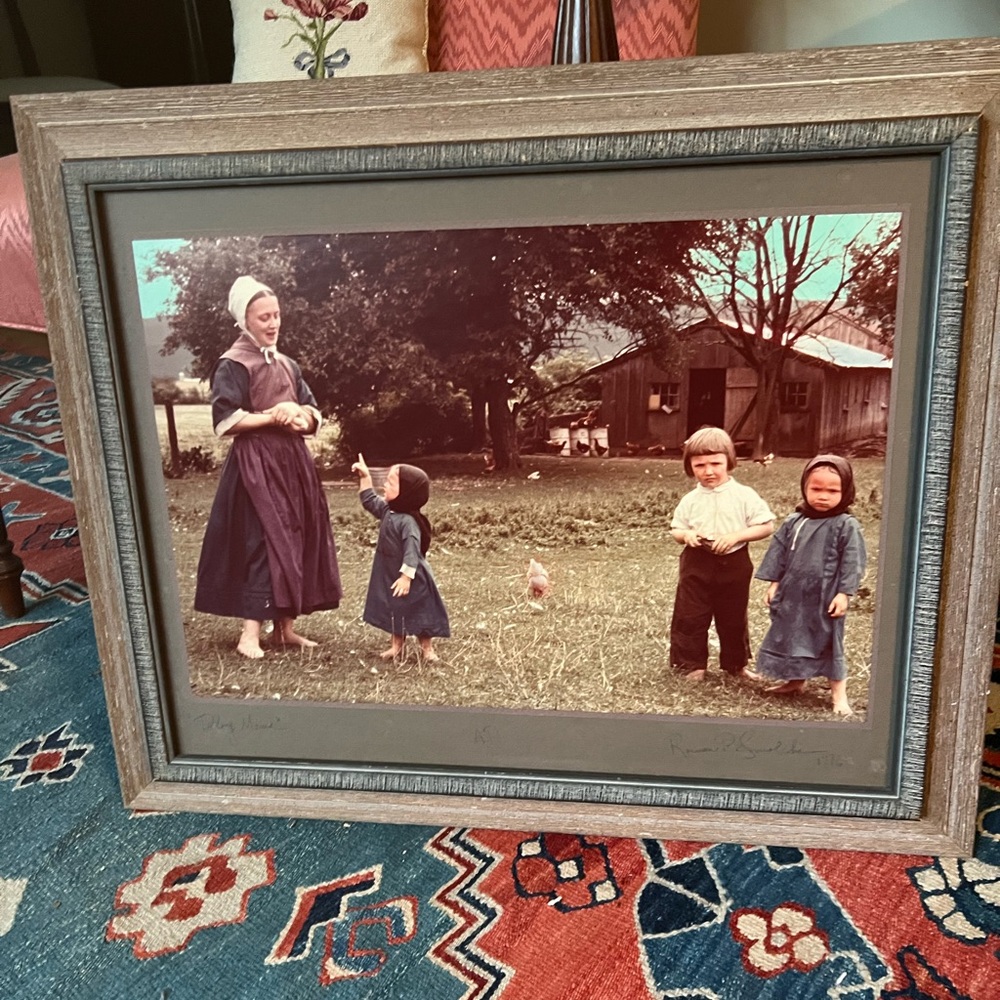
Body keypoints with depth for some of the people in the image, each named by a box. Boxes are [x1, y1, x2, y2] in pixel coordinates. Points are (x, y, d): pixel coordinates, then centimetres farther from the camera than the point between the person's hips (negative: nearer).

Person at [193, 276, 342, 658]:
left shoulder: (287, 365, 16)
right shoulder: (232, 365, -6)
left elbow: (313, 415, 13)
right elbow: (225, 421, -15)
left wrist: (300, 417, -9)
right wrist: (273, 416, -16)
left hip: (292, 461, 7)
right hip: (255, 465, -7)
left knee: (297, 540, 6)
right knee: (262, 542, -11)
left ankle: (286, 626, 15)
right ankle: (250, 634, -6)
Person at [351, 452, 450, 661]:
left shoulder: (408, 521, -26)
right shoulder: (387, 510, 2)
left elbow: (412, 550, -28)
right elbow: (369, 501, 18)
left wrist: (406, 576, -28)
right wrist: (365, 477, 11)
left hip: (408, 577, -9)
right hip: (389, 575, 9)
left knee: (418, 610, 5)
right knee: (394, 610, 18)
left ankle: (427, 648, 17)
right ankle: (396, 645, 31)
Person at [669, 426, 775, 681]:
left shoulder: (745, 495, -7)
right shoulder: (690, 500, 1)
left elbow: (766, 526, -7)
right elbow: (675, 529, 10)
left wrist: (736, 536, -19)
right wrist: (686, 535, -14)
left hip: (734, 563, -1)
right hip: (697, 564, 1)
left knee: (734, 618, 13)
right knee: (690, 616, 3)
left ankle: (736, 663, 30)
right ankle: (691, 664, 17)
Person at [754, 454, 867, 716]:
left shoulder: (846, 526, -11)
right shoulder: (793, 522, 2)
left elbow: (852, 562, -11)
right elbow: (778, 552, 7)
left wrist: (844, 593, -15)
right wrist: (774, 583, 4)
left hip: (825, 598, -5)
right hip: (793, 595, 5)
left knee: (828, 643, 4)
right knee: (792, 637, 17)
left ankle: (838, 693, 16)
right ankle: (796, 680, 37)